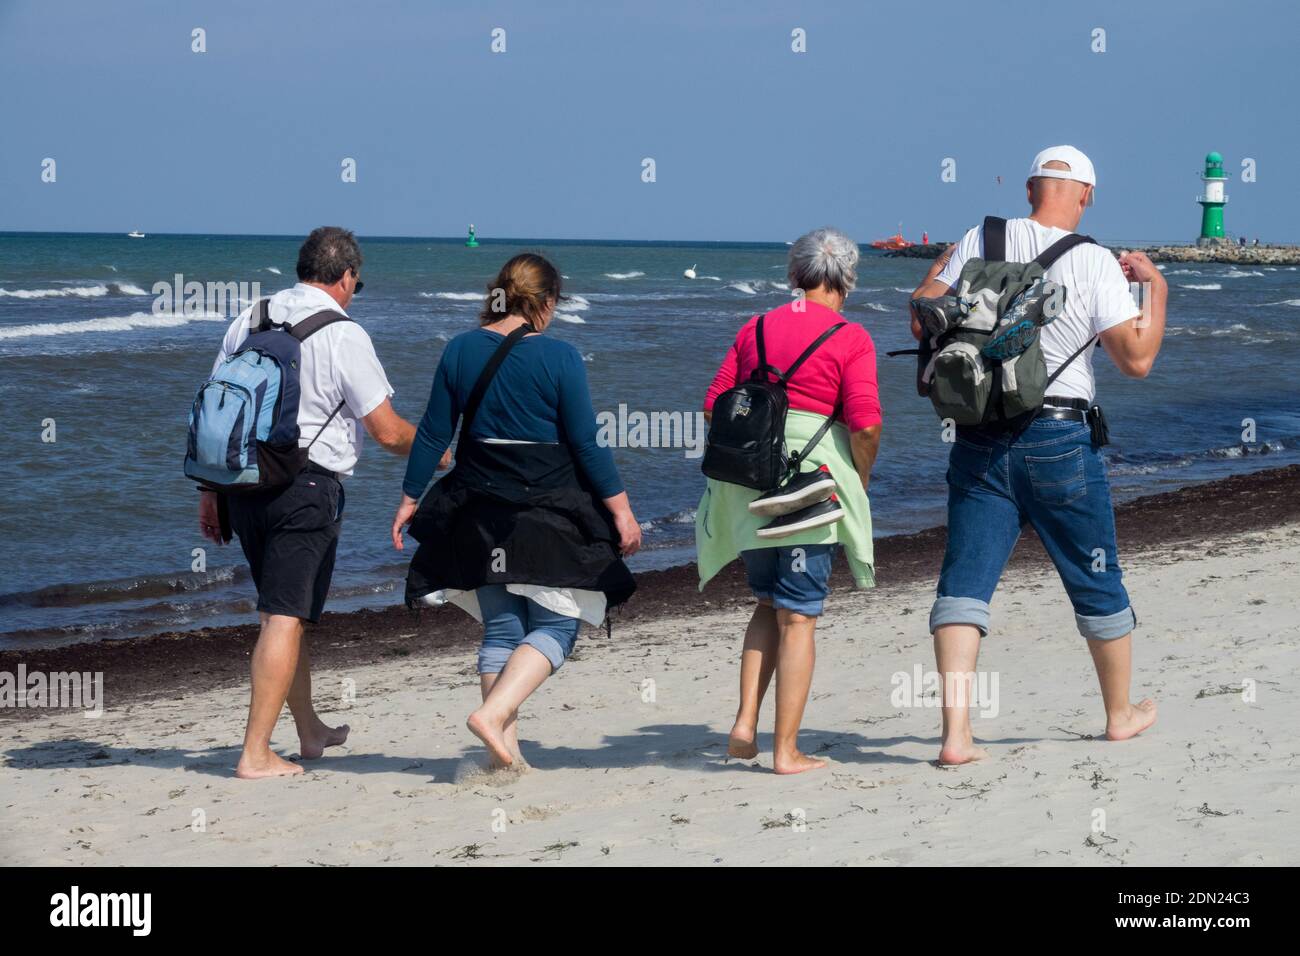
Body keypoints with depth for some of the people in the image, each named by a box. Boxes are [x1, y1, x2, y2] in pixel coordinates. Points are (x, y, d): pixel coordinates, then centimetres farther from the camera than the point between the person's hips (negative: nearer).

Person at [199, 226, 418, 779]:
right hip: (306, 487, -6)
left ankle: (310, 731, 33)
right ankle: (255, 754, -7)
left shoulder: (248, 321, 9)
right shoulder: (344, 336, -8)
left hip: (240, 480, 6)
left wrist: (209, 494, 19)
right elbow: (388, 433, -6)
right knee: (285, 617, -4)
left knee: (282, 610, 19)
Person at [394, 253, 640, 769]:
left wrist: (410, 499, 15)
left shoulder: (460, 350, 2)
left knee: (500, 629, 13)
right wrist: (620, 508, -1)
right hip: (548, 514, -5)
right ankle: (494, 713, -16)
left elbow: (433, 434, 6)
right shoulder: (558, 357, -11)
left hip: (480, 511, 5)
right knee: (554, 625, 4)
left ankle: (505, 749, 11)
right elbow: (586, 444, -9)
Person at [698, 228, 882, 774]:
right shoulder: (850, 338, -5)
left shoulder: (754, 330, 10)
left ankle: (745, 723, 7)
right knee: (799, 616, 2)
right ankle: (786, 750, 3)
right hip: (814, 479, -4)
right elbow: (865, 424, -13)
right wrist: (860, 481, 3)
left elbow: (715, 405, 7)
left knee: (769, 603, 20)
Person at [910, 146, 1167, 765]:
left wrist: (943, 262, 23)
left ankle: (955, 733, -10)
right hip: (1059, 440, -2)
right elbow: (1136, 359, -10)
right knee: (1097, 584, 15)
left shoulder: (980, 241, 0)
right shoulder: (1095, 263, -8)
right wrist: (1156, 287, 4)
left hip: (979, 438, 2)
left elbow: (920, 323, 5)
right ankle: (1121, 714, 31)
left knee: (964, 581, 2)